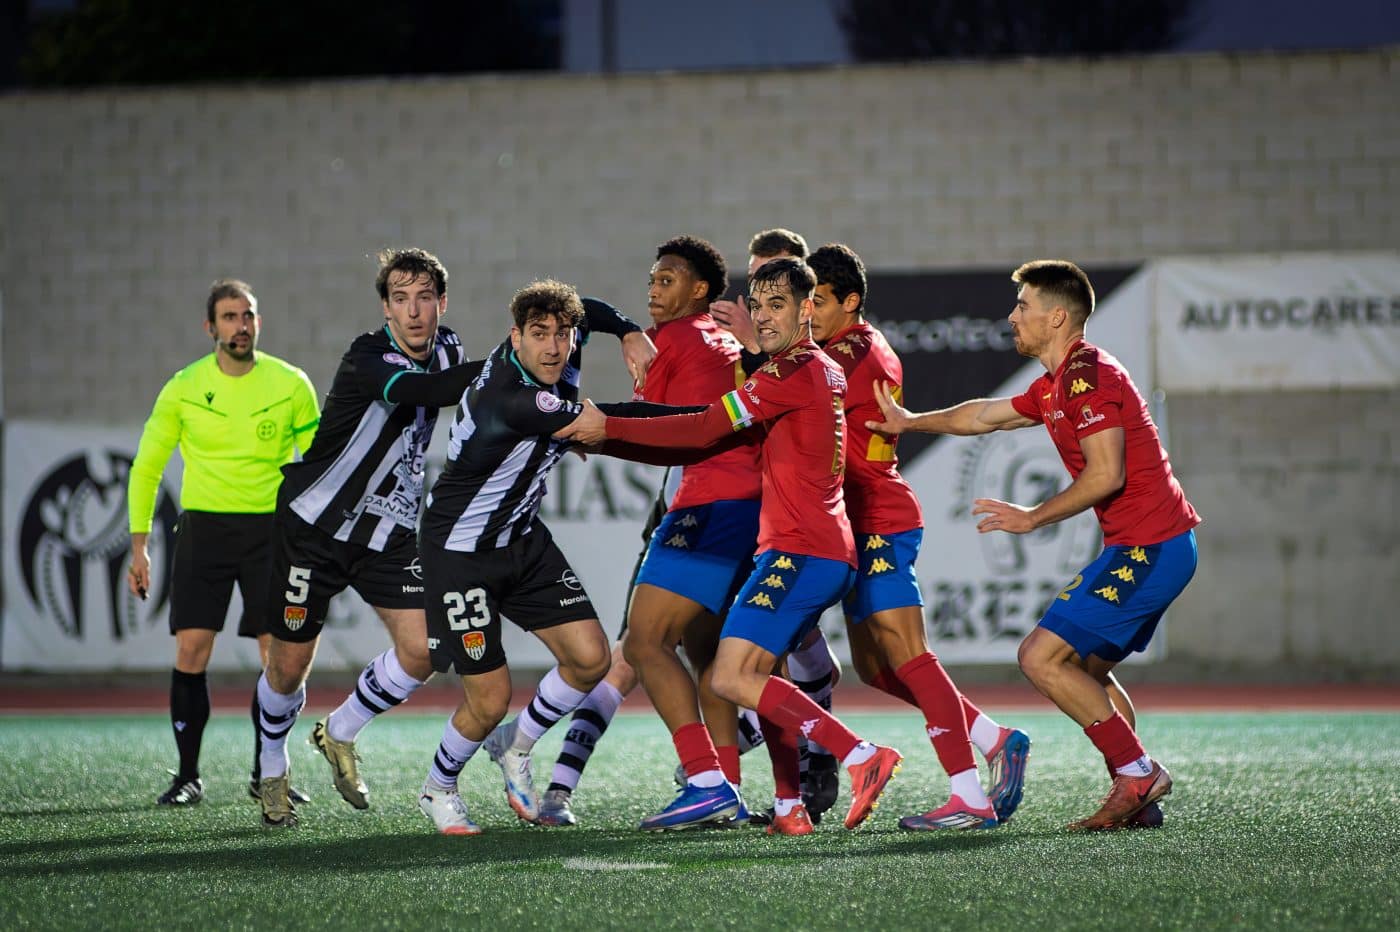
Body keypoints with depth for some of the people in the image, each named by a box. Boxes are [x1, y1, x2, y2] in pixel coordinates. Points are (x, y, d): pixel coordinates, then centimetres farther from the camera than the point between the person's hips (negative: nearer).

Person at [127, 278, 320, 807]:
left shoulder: (291, 385, -2)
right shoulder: (184, 389, -1)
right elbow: (146, 467, 8)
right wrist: (139, 546, 2)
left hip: (271, 527, 0)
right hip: (203, 527, 0)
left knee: (280, 656, -5)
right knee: (191, 649, -8)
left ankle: (267, 774, 8)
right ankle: (188, 776, 0)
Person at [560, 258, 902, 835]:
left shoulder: (794, 370, -10)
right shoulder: (825, 371, 19)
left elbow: (704, 430, -12)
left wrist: (608, 428, -8)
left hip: (799, 552, -10)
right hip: (831, 554, 10)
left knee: (731, 677, -15)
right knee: (758, 671, 17)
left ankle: (860, 755, -19)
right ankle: (789, 808, 10)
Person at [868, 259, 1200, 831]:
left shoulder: (1087, 376, -14)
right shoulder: (1056, 385, 18)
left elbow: (1107, 473, -21)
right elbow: (985, 415, 32)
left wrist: (1033, 518, -12)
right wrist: (909, 423, 40)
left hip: (1148, 547, -10)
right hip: (1159, 546, 10)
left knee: (1041, 657, -10)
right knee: (1083, 667, 16)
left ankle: (1137, 772, -7)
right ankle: (1138, 800, 12)